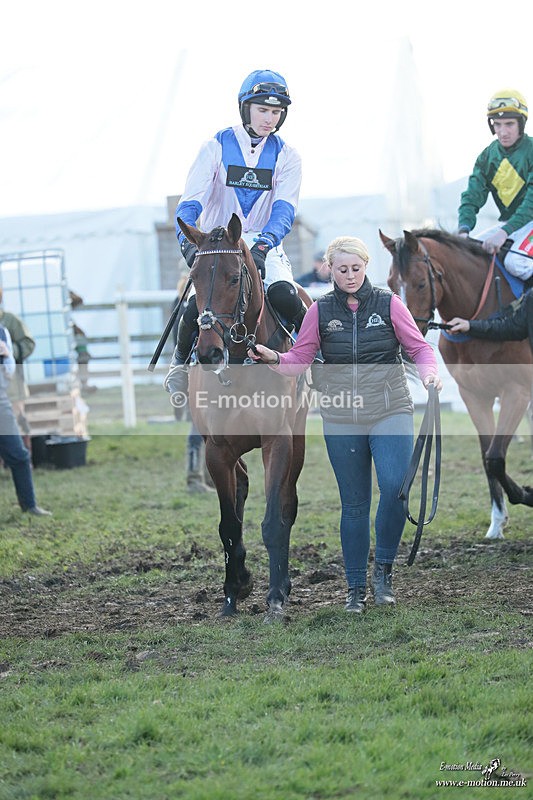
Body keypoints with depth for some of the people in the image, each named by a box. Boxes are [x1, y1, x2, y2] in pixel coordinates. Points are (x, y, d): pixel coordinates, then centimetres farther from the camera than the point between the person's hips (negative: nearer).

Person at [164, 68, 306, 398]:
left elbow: (284, 210, -12)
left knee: (285, 296, -28)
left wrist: (262, 245, -32)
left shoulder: (286, 156, 1)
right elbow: (190, 202, -11)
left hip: (265, 244, 1)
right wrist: (189, 242, -30)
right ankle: (181, 359, 4)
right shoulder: (216, 148, -3)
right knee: (201, 303, -25)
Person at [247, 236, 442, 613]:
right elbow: (300, 359, 4)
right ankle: (356, 588, 17)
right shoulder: (321, 311, 4)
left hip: (390, 412, -1)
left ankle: (385, 567, 4)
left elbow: (419, 347, 4)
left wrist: (430, 371, -16)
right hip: (342, 419, 1)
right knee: (354, 504, 6)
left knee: (396, 486, -19)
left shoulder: (388, 303, 1)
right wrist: (275, 359, -15)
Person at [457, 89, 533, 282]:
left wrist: (505, 232, -33)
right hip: (507, 222, 7)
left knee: (515, 262, -33)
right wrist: (464, 229, -21)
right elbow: (472, 196, -1)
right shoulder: (487, 156, 6)